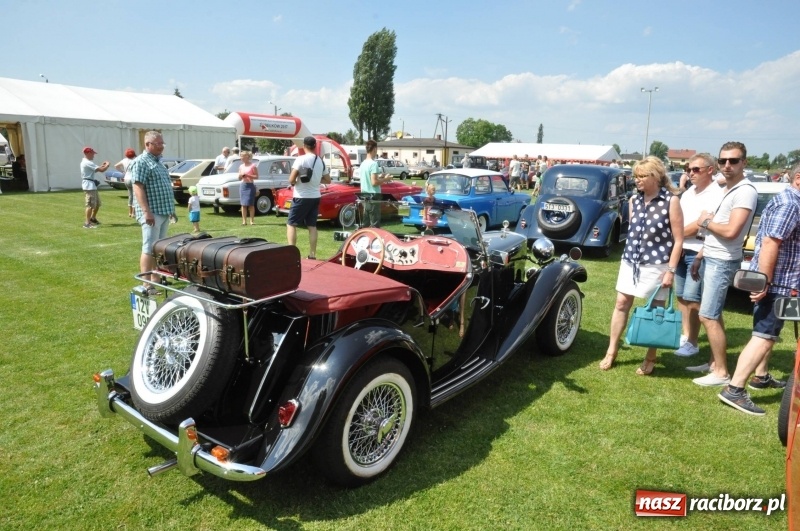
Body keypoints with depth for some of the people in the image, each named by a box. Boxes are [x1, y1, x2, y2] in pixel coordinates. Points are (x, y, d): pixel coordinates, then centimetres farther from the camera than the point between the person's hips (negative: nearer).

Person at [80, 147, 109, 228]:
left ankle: (93, 218, 33)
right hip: (89, 185, -11)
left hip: (92, 185, 11)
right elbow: (101, 170, -20)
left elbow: (94, 169, 26)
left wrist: (101, 166, 14)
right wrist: (107, 165, -2)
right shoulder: (88, 163, -16)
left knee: (97, 203, 19)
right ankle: (87, 223, -12)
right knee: (90, 205, -12)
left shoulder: (85, 162, 16)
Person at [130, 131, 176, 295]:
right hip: (152, 213, -9)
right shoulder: (141, 162, -10)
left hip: (164, 212, 9)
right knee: (149, 248, -9)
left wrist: (171, 208, 22)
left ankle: (156, 279, 21)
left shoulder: (157, 161, 18)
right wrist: (147, 211, -24)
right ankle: (146, 285, -7)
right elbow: (138, 188, -18)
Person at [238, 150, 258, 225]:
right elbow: (239, 179, 17)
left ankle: (252, 220, 2)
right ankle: (244, 221, 5)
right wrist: (241, 176, -5)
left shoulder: (253, 165, -4)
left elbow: (256, 176, -6)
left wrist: (247, 175, -15)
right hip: (243, 186, 5)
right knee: (243, 204, 3)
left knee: (250, 204, -3)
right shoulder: (241, 166, 12)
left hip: (250, 186, -5)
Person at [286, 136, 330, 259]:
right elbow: (328, 180, 14)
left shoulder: (301, 159, -12)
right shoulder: (320, 161, 7)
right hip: (315, 197, 6)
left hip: (301, 197, -6)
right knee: (312, 226, 10)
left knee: (291, 224, 2)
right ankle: (312, 255, 9)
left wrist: (293, 184, 5)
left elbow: (291, 180, -15)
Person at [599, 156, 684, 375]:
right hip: (630, 260, 5)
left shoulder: (671, 201, -11)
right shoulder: (634, 200, 4)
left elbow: (678, 240, -11)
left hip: (657, 264, -5)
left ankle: (650, 358, 20)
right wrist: (630, 254, 14)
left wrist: (671, 270, -14)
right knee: (622, 303, 7)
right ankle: (611, 351, 19)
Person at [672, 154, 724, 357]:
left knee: (692, 298, -7)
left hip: (699, 253, -8)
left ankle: (692, 343, 2)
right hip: (681, 250, 8)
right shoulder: (687, 193, 15)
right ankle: (685, 335, 23)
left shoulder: (717, 194, -11)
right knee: (681, 296, 12)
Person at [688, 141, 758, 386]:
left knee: (708, 317, -8)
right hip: (711, 259, 10)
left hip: (722, 262, -10)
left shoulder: (745, 191, -17)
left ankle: (721, 373, 0)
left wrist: (705, 221, -10)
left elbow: (731, 231, -26)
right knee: (713, 315, 15)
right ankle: (714, 362, 25)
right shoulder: (726, 189, 13)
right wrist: (699, 256, 17)